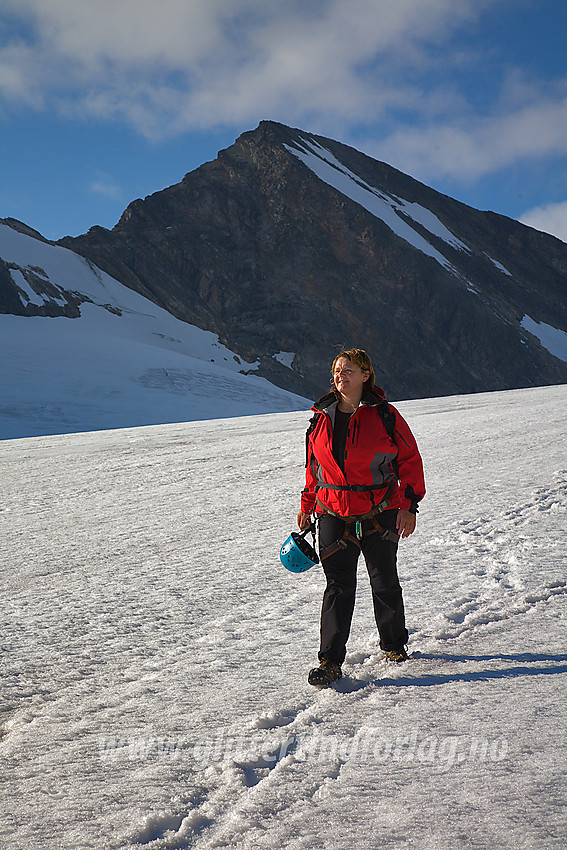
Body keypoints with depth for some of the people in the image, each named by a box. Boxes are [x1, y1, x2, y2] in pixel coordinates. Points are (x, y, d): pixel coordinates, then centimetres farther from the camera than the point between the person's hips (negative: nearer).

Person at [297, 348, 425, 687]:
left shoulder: (384, 415, -5)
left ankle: (395, 644, 33)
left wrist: (409, 506, -7)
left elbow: (410, 459, -1)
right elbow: (314, 465, 16)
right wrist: (307, 506, 16)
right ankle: (331, 660, -3)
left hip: (380, 513, -2)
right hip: (333, 514, 2)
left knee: (385, 581, 12)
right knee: (338, 585, -4)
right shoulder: (322, 417, 6)